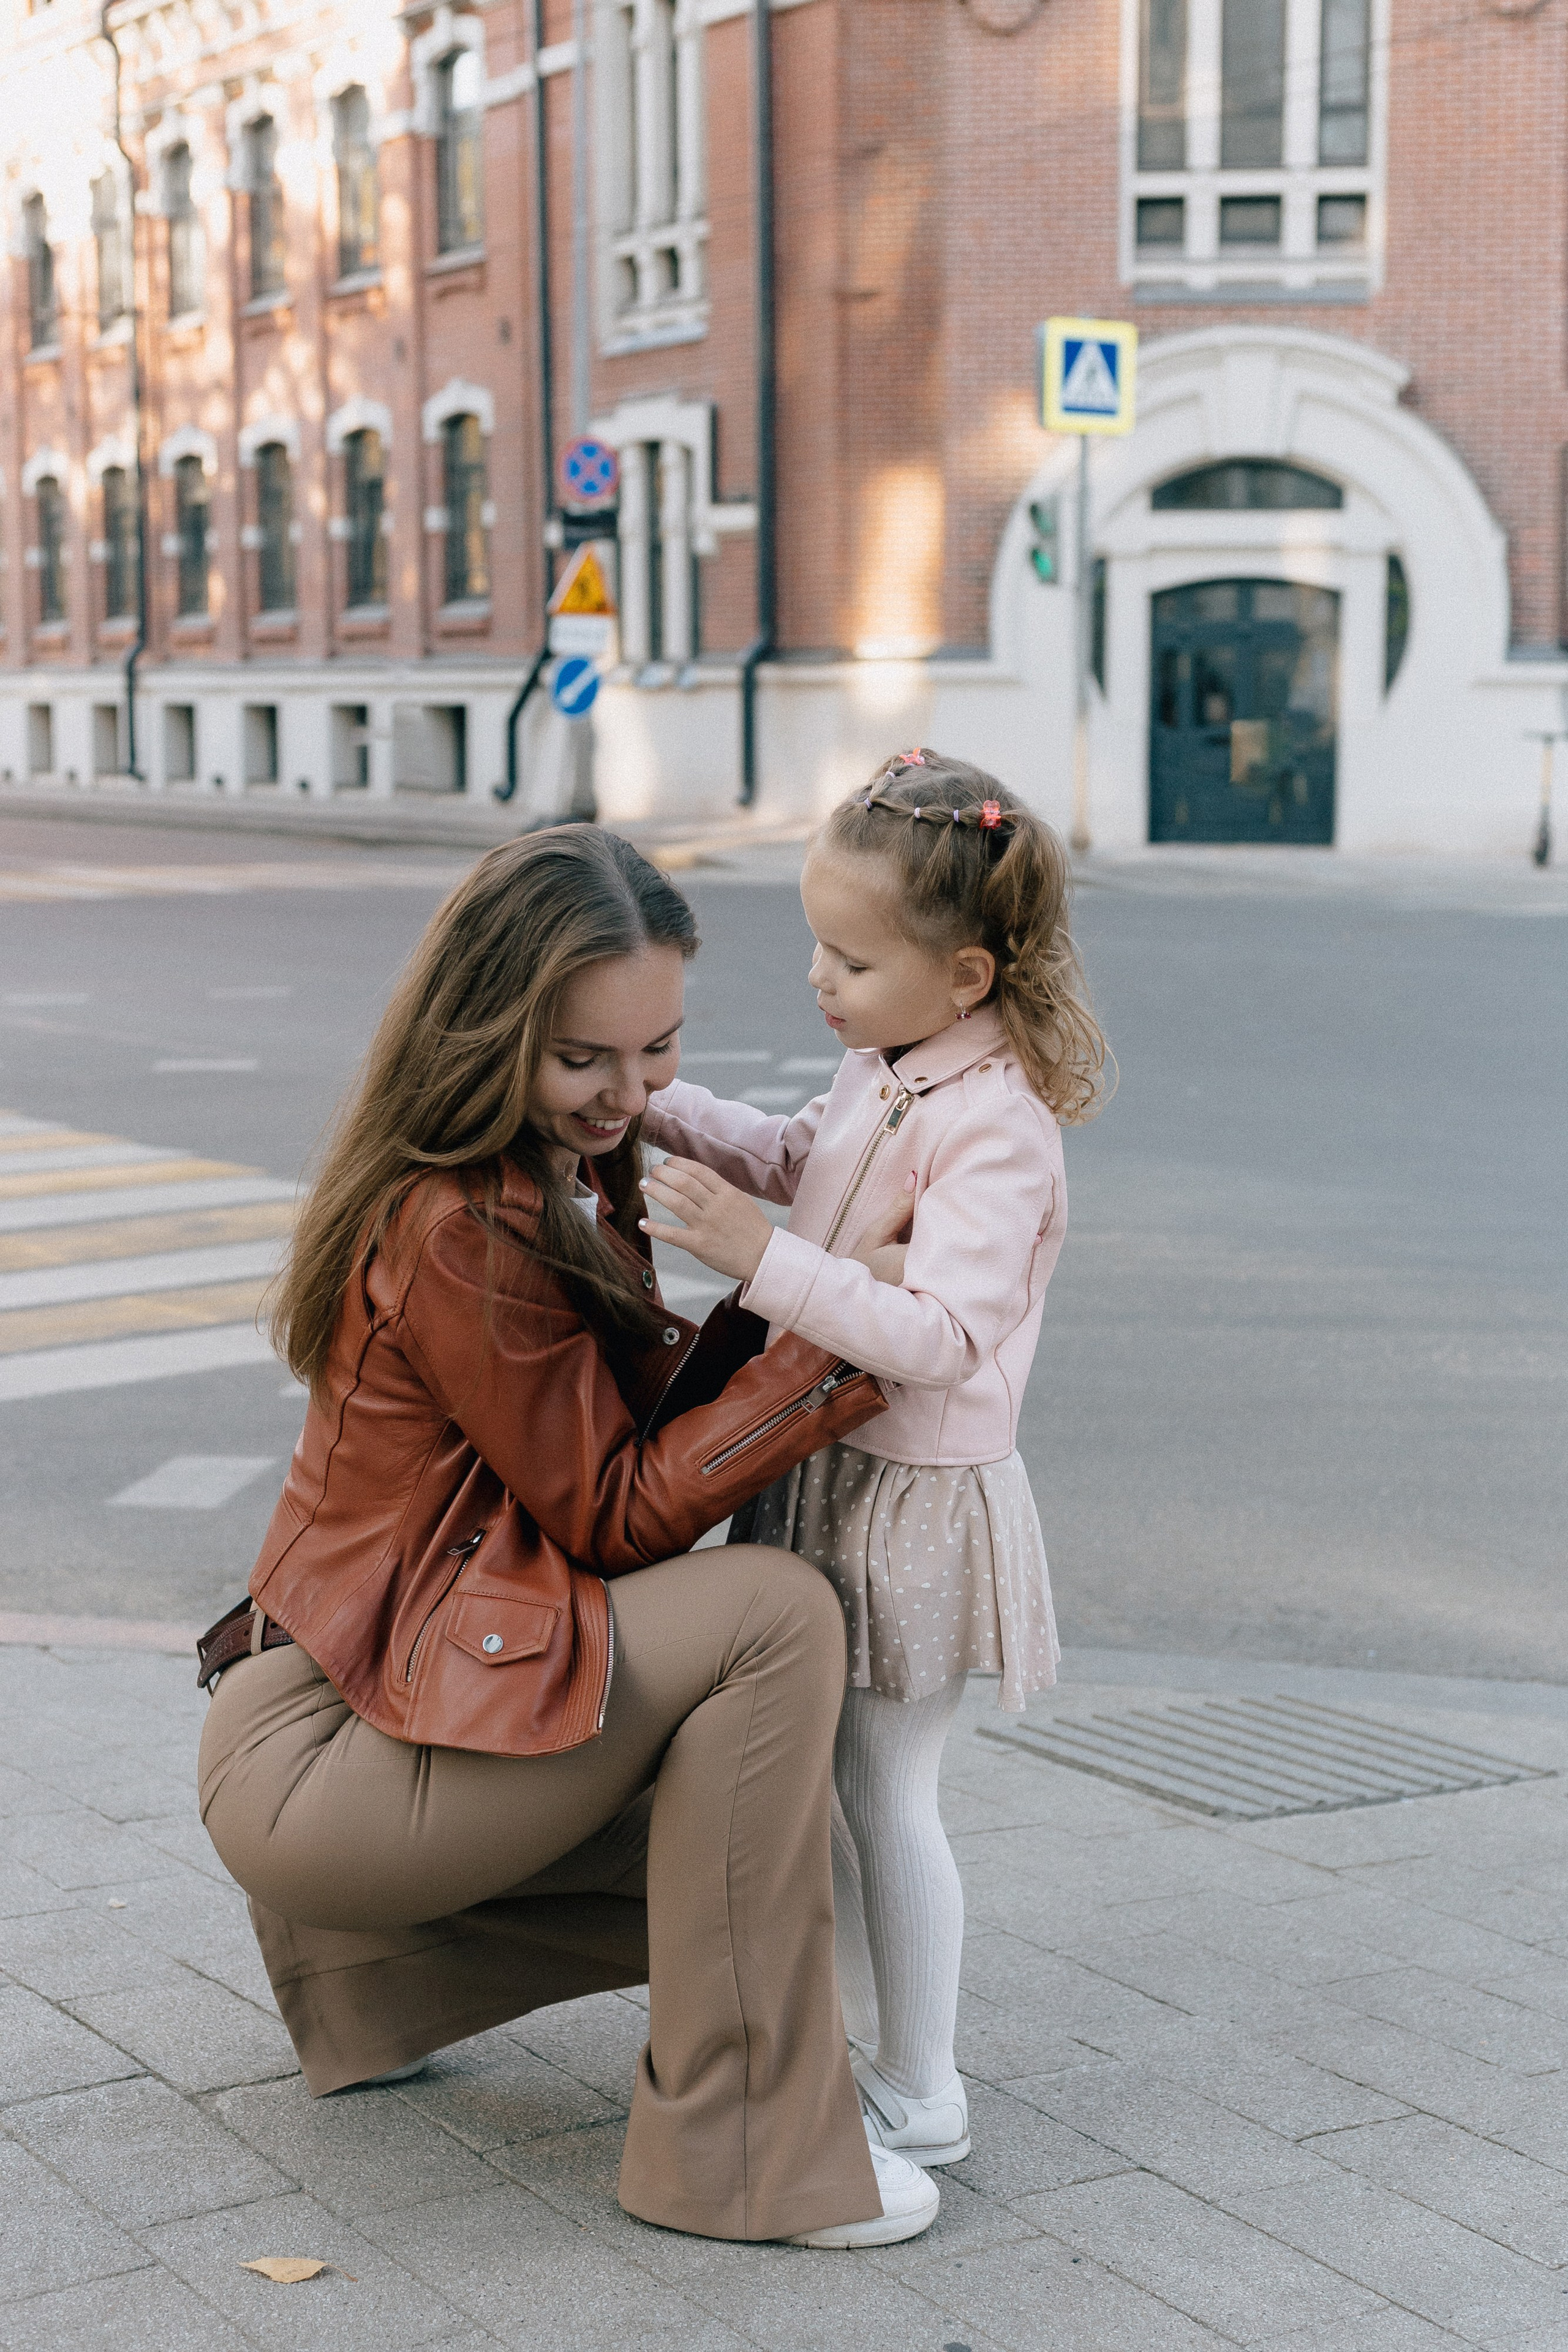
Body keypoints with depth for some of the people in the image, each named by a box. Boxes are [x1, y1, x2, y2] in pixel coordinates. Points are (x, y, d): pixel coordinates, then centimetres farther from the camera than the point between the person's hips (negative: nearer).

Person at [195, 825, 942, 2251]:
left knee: (771, 1839, 11)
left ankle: (364, 1960, 20)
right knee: (776, 1617, -22)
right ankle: (737, 2146, -14)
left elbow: (635, 1421, 7)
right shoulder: (461, 1235, -21)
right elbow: (611, 1510, -17)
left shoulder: (556, 1180, 10)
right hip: (319, 1757, -10)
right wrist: (841, 1343, -20)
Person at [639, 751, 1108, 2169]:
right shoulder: (882, 1072, 5)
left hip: (919, 1502, -9)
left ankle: (921, 2102, 16)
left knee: (889, 1793, 1)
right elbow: (795, 1159, 25)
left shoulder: (997, 1131, -24)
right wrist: (666, 1115, 11)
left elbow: (940, 1335, -32)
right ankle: (856, 2034, 34)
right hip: (826, 1469, 9)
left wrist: (761, 1257, -35)